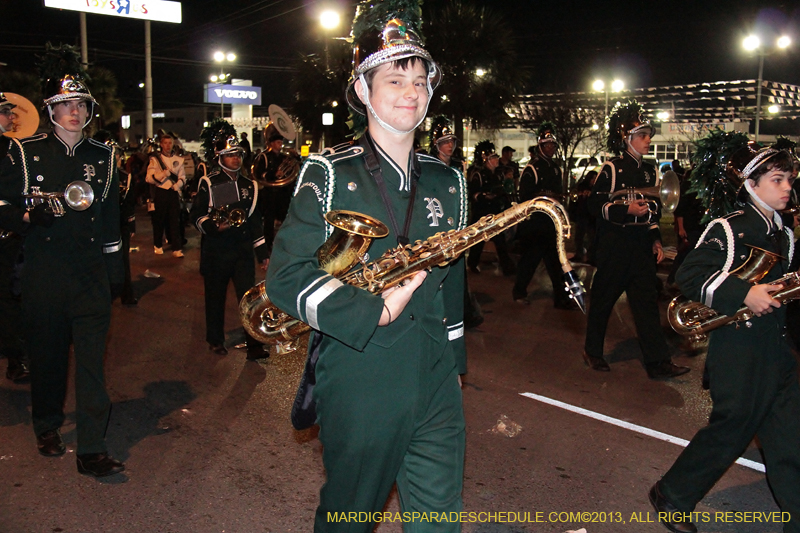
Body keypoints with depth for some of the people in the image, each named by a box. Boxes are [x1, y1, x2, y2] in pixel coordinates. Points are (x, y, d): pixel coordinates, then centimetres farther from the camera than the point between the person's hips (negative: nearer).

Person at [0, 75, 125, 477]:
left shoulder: (103, 156, 10)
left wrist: (116, 271, 13)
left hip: (91, 270, 1)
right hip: (44, 271, -1)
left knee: (92, 357, -3)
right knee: (47, 351, 11)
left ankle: (92, 449, 1)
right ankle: (47, 426, 35)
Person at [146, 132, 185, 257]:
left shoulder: (178, 159, 11)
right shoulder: (155, 159, 2)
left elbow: (182, 177, 11)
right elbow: (150, 178, -6)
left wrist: (179, 184, -10)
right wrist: (164, 174, -20)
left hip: (174, 192, 2)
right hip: (160, 192, -2)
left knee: (175, 220, -2)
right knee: (159, 220, 6)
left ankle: (177, 248, 0)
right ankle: (158, 246, 22)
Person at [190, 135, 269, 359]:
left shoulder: (249, 185, 13)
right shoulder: (209, 183, 0)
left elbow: (256, 220, 17)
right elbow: (196, 215, -2)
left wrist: (262, 251, 14)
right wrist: (214, 226, -21)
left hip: (242, 250, 2)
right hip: (215, 250, -2)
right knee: (215, 297, 9)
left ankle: (254, 345, -1)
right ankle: (215, 341, 27)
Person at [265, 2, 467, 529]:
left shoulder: (448, 181, 9)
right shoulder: (329, 174, -7)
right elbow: (286, 275, -14)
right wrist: (374, 312, -22)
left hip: (436, 384, 4)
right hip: (357, 381, -4)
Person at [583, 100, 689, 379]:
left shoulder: (649, 170, 14)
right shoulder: (612, 169, -5)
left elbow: (653, 209, 21)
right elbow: (596, 204, -11)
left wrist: (656, 238, 13)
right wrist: (627, 210, -22)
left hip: (642, 244, 6)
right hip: (615, 243, -6)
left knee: (647, 300, 2)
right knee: (604, 298, 4)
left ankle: (658, 361, 3)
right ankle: (592, 351, 20)